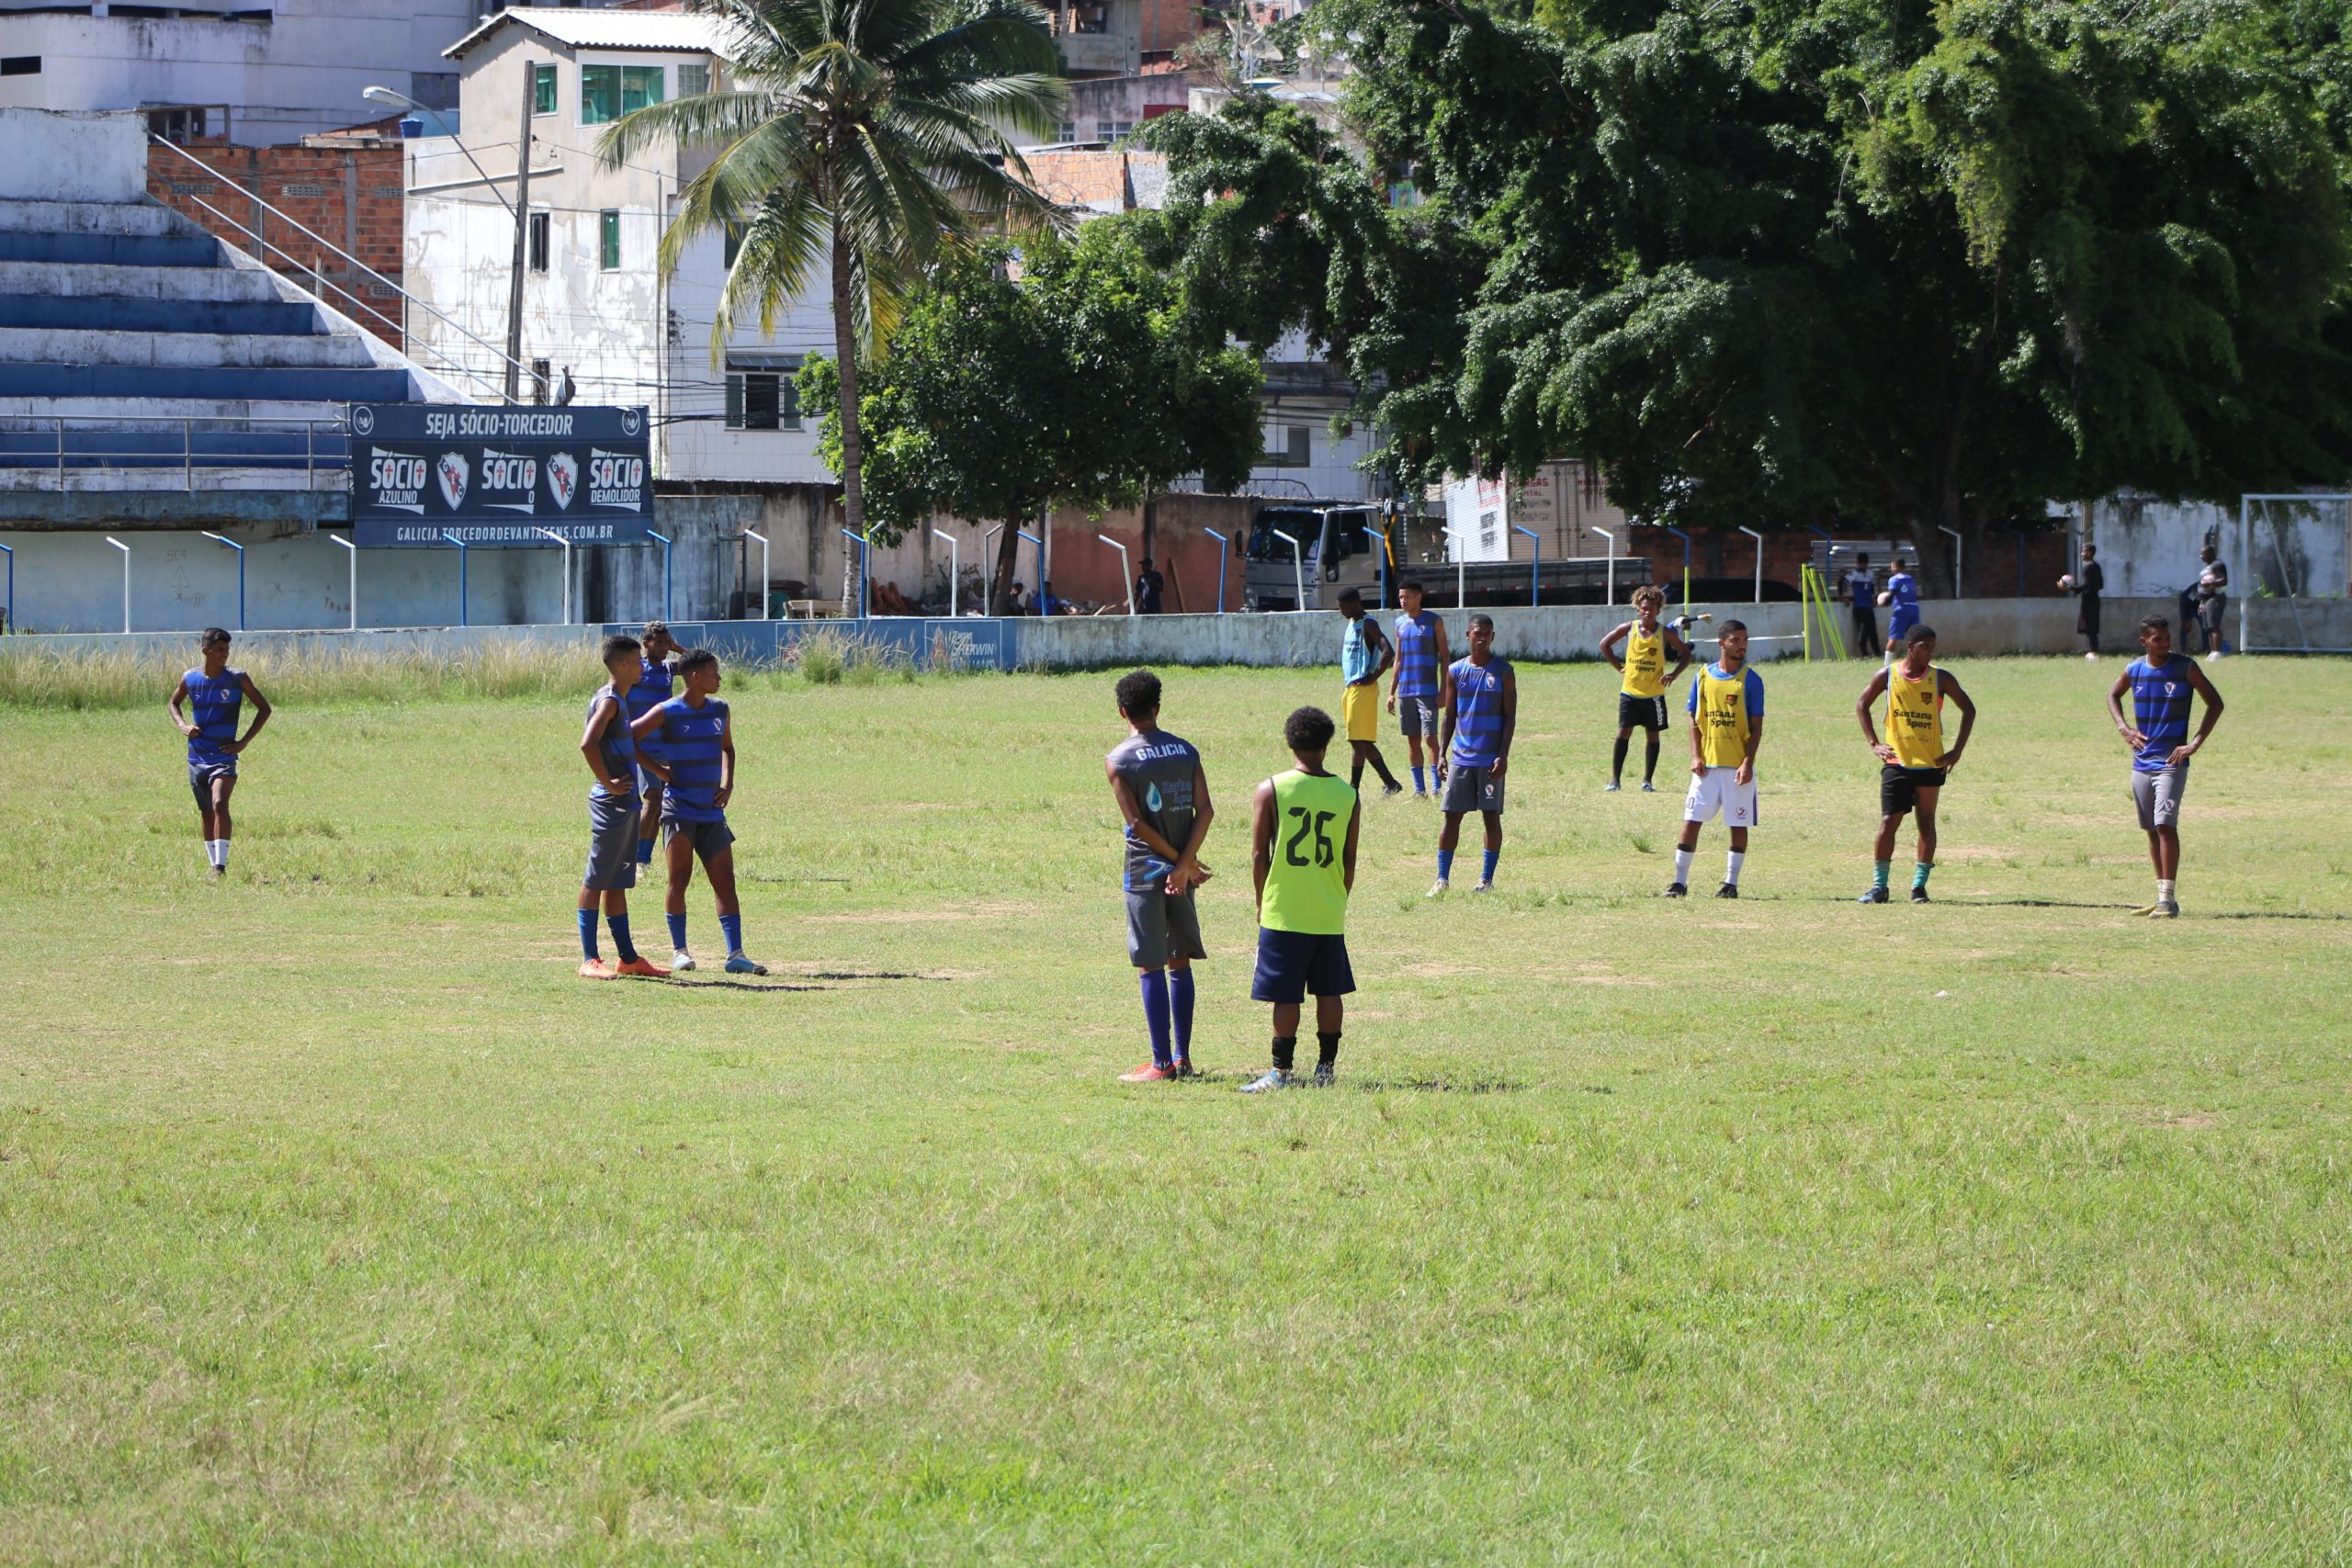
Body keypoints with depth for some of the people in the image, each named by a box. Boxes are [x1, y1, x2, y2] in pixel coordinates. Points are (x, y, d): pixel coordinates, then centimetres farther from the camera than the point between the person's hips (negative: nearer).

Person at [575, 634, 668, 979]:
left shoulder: (619, 701, 16)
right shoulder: (609, 701, -15)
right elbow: (588, 744, -28)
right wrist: (608, 783, -21)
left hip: (626, 801, 10)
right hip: (611, 804, -10)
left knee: (618, 882, 13)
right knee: (597, 880, -7)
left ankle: (628, 958, 18)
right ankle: (589, 960, -7)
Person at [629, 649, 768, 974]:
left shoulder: (720, 711, 10)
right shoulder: (668, 713, -8)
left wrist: (728, 785, 9)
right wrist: (656, 769, -11)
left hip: (712, 811, 5)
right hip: (679, 809, -5)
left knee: (725, 882, 0)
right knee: (680, 879, -8)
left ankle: (735, 954, -2)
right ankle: (679, 951, 1)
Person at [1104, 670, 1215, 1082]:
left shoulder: (1119, 760, -8)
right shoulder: (1186, 751, 6)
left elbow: (1137, 823, -14)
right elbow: (1205, 810, -4)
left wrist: (1183, 862, -7)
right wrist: (1184, 864, -9)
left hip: (1145, 872, -5)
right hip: (1182, 870, 5)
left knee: (1151, 967, -2)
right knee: (1180, 962, 13)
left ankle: (1162, 1063, -4)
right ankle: (1182, 1058, 14)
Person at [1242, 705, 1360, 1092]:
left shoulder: (1270, 791, -7)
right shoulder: (1347, 796, 0)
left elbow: (1259, 854, -4)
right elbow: (1350, 861, 5)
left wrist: (1262, 901, 8)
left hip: (1284, 912, -3)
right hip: (1329, 915, 3)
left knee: (1286, 995, -1)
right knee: (1329, 991, 12)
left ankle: (1281, 1070, -1)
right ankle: (1326, 1065, 15)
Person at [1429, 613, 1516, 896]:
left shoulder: (1503, 671, -1)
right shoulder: (1455, 671, 6)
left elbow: (1510, 716, -3)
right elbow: (1449, 716, 10)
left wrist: (1503, 755, -11)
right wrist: (1442, 753, 2)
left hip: (1490, 758, -2)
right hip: (1461, 756, 2)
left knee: (1492, 816, 3)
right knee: (1451, 816, 0)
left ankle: (1487, 879, 11)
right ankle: (1442, 878, 4)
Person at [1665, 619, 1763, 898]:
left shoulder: (1751, 680, -2)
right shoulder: (1703, 676, 5)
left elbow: (1756, 728, -4)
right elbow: (1694, 721, 8)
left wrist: (1747, 763, -13)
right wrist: (1695, 756, -3)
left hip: (1737, 767, -2)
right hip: (1707, 765, 2)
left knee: (1738, 825, 2)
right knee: (1691, 821, -1)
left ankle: (1731, 883, 11)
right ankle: (1679, 880, 5)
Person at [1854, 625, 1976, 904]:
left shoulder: (1940, 679, -2)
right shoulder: (1887, 675, -1)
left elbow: (1968, 709, 5)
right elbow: (1862, 705, 10)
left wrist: (1957, 750, -2)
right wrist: (1874, 743, 0)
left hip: (1930, 764, 1)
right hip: (1896, 762, -1)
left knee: (1926, 824, 5)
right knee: (1888, 822, -5)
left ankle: (1919, 885, 11)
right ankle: (1879, 885, 2)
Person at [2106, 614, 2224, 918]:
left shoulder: (2185, 667, -7)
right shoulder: (2133, 670, 4)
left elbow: (2215, 703, -4)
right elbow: (2113, 695, 24)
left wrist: (2197, 743, -12)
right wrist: (2122, 727, 6)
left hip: (2172, 762, -5)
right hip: (2142, 762, 5)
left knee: (2165, 825, -16)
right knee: (2152, 831, 11)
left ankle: (2168, 899, -17)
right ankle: (2163, 896, 20)